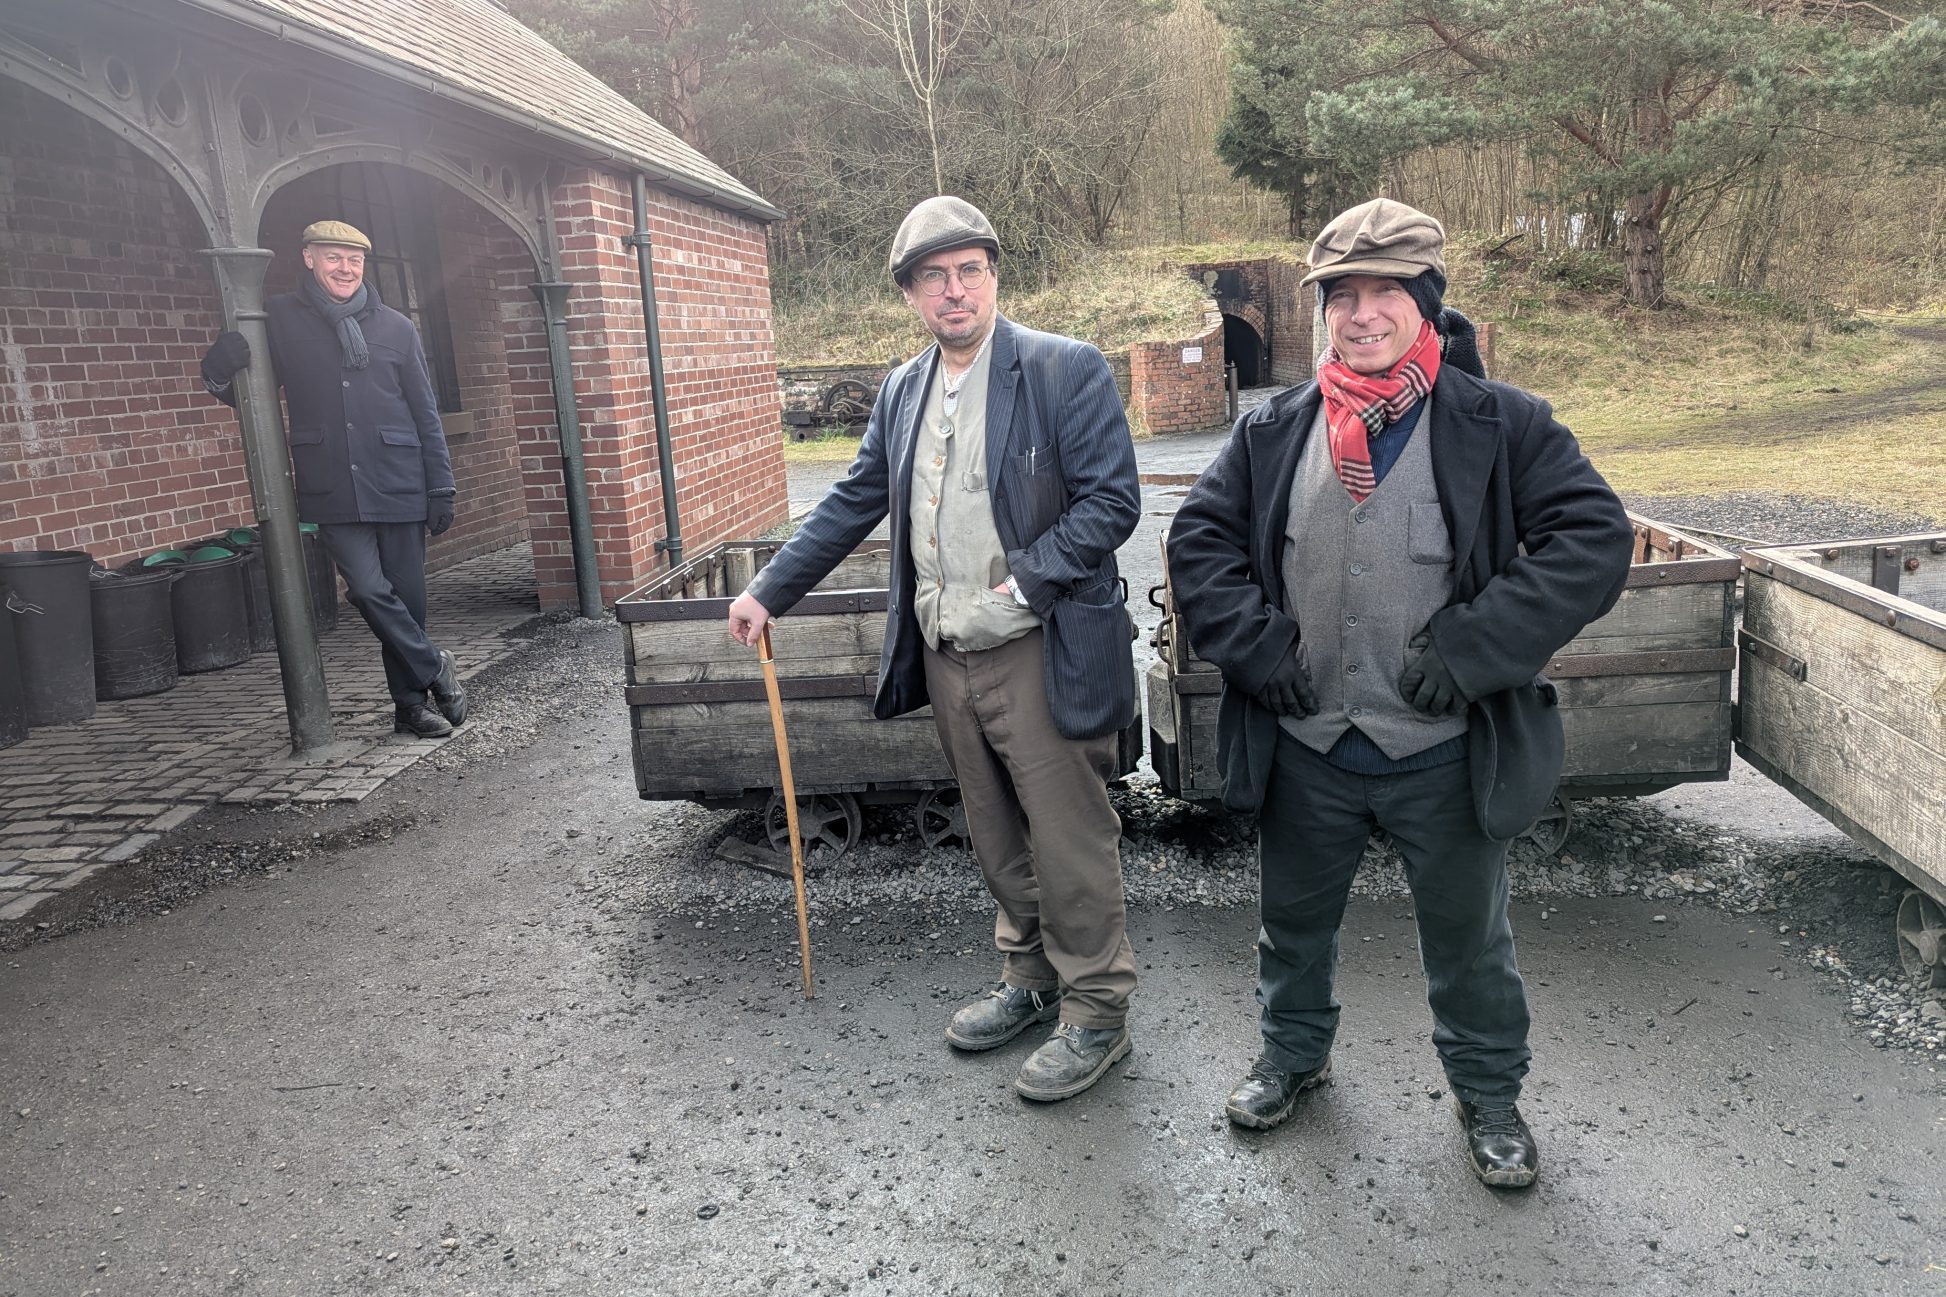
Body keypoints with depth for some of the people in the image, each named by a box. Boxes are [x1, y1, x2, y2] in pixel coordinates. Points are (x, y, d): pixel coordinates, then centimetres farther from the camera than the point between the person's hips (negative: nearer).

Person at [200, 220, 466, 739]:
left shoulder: (395, 327, 7)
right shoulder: (280, 320, 5)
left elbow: (426, 414, 8)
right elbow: (235, 391, 12)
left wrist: (441, 489, 2)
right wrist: (221, 369, -13)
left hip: (398, 486, 1)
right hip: (332, 493, 0)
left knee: (407, 596, 3)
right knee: (368, 589, -14)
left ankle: (411, 705, 17)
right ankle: (435, 668, 5)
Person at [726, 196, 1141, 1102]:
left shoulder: (1066, 370, -8)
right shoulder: (902, 390, 12)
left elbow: (1112, 500, -13)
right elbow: (853, 504, 18)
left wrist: (1024, 580, -20)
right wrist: (770, 590, 14)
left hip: (1040, 654, -6)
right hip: (946, 657, 6)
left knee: (1069, 840, 2)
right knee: (997, 837, 18)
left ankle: (1096, 1013, 19)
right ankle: (1029, 980, 36)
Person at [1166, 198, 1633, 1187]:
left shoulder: (1504, 426, -8)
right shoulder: (1272, 433, 1)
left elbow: (1593, 541, -13)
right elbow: (1199, 540, 2)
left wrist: (1469, 646, -21)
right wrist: (1258, 649, -11)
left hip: (1445, 752, -2)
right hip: (1304, 747, 2)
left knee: (1468, 937, 17)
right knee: (1294, 919, 21)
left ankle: (1488, 1093, 41)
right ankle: (1293, 1053, 48)